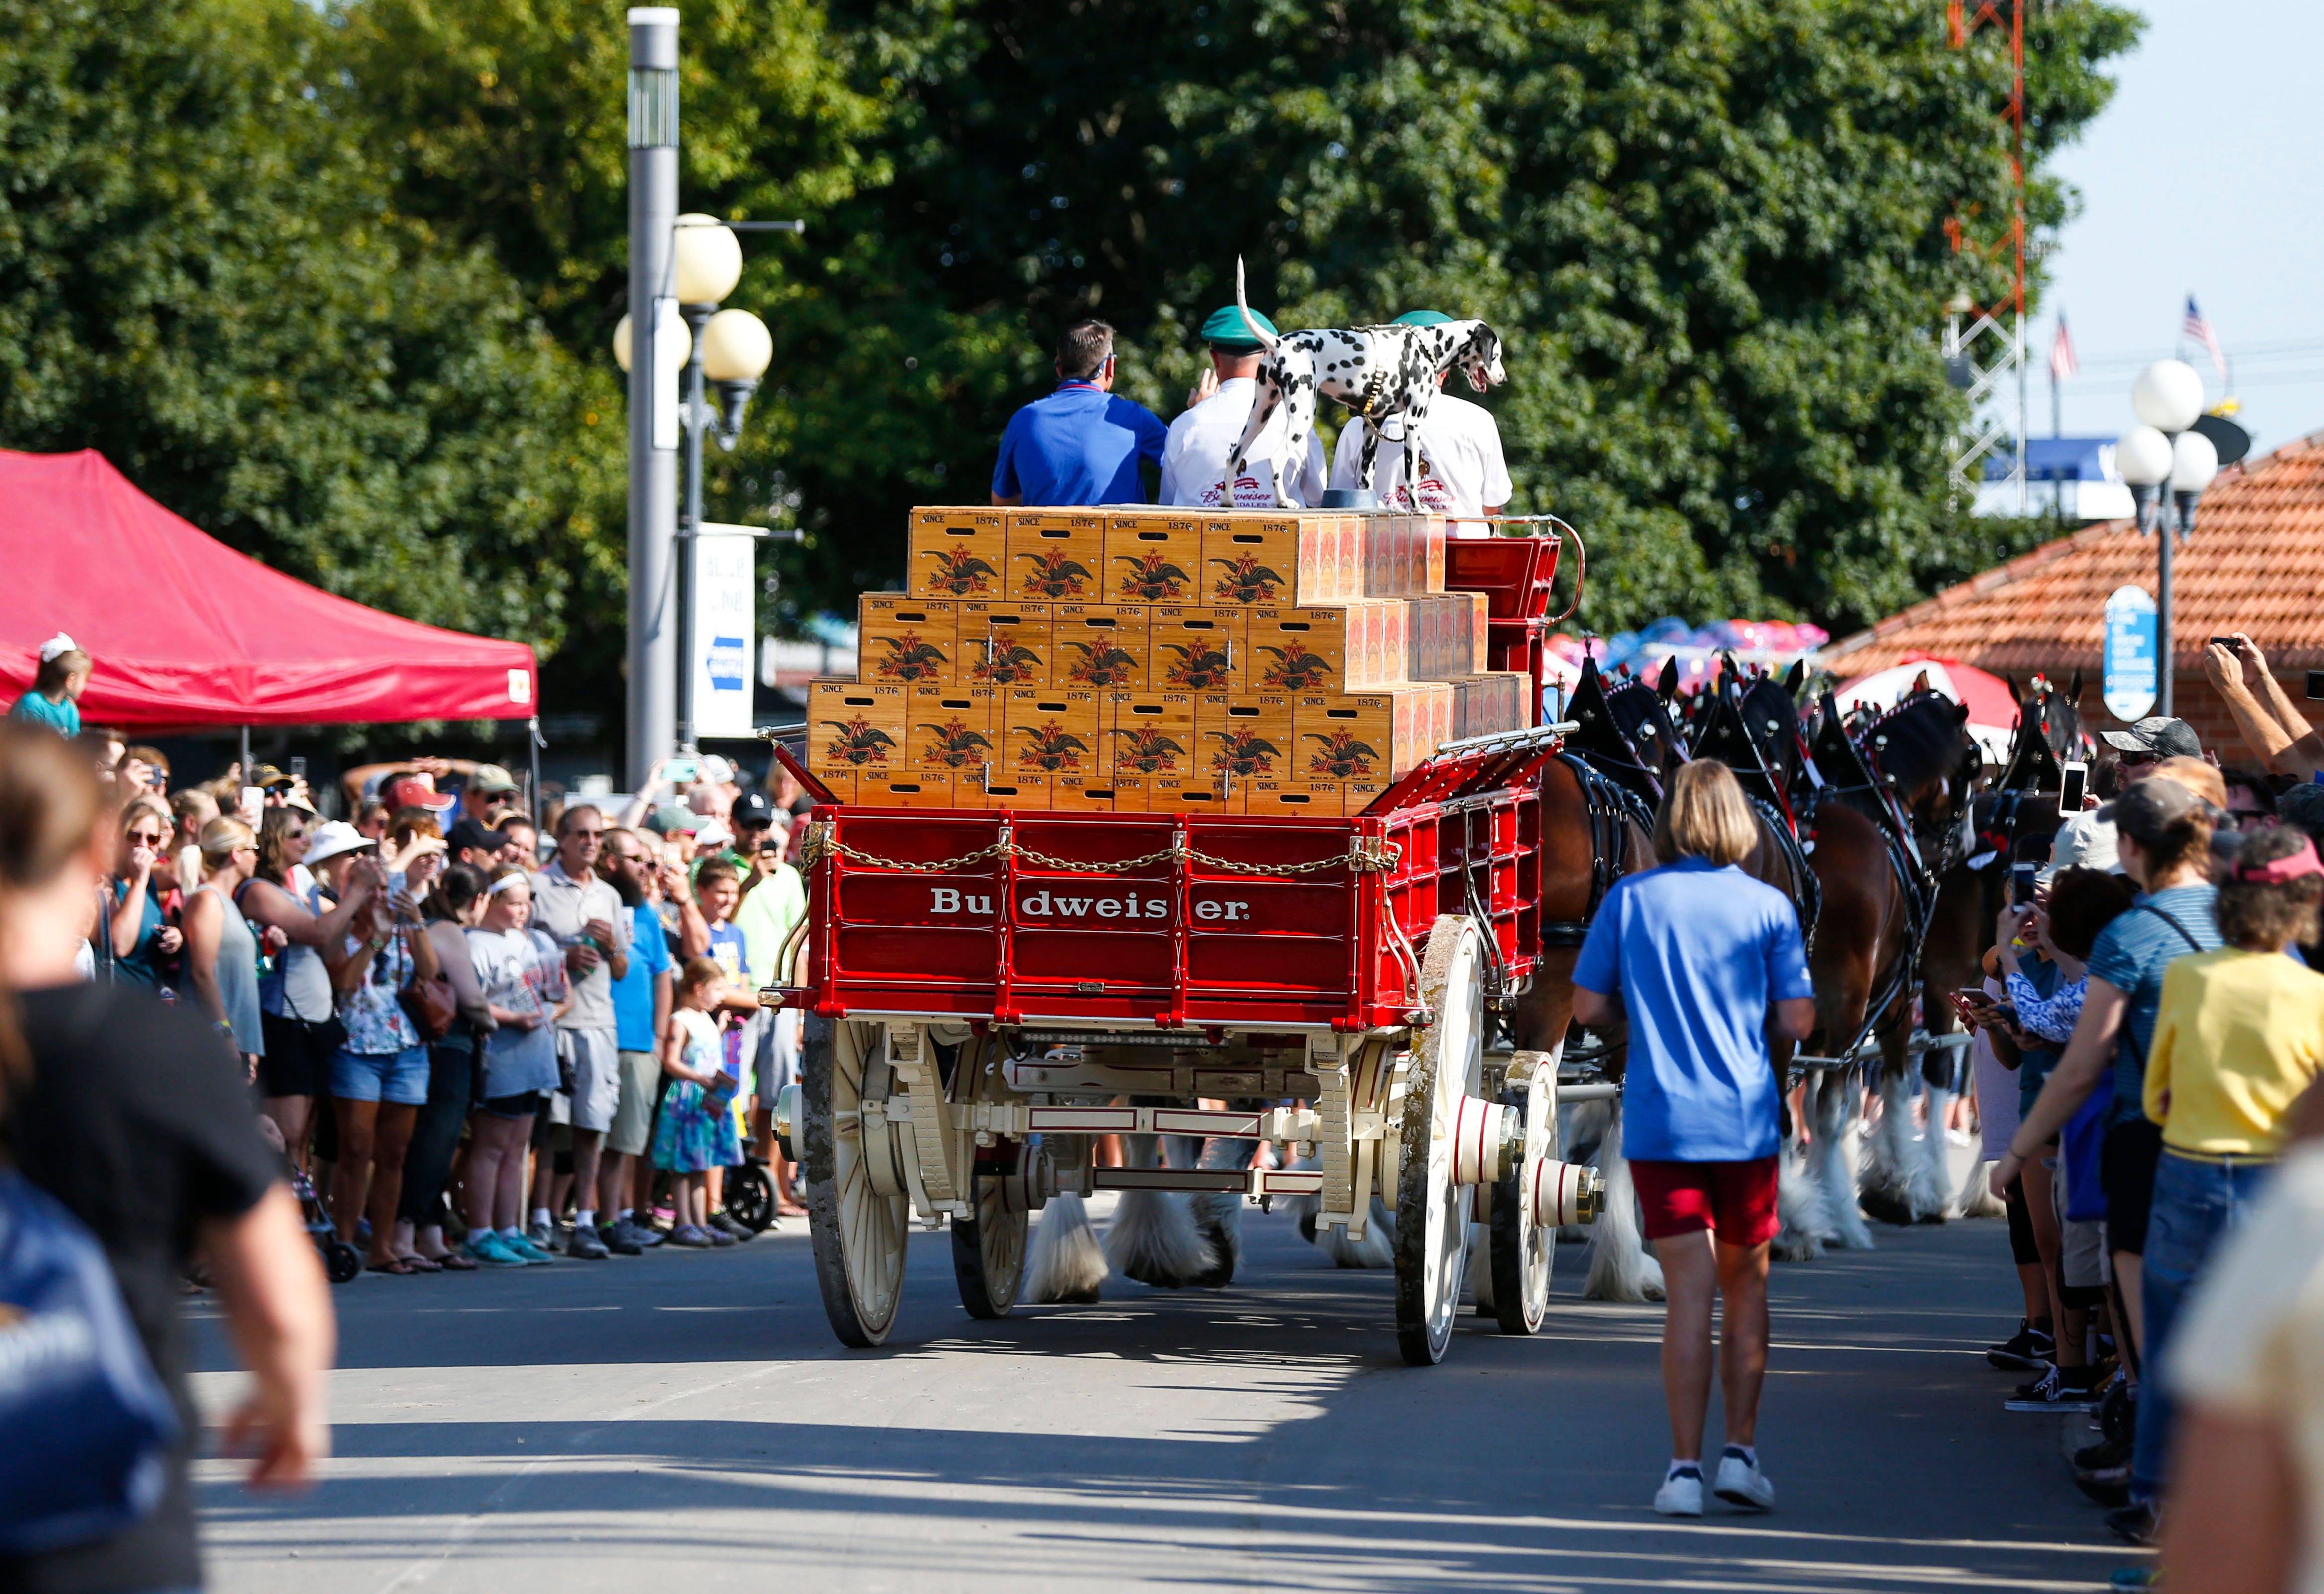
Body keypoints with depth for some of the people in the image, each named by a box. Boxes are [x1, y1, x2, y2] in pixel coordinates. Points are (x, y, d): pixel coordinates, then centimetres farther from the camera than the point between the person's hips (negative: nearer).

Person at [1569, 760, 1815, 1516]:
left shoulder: (1631, 899, 1)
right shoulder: (1768, 907, 0)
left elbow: (1588, 1008, 3)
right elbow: (1798, 1022, -1)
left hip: (1659, 1121, 0)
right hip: (1745, 1120, 0)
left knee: (1689, 1297, -1)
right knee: (1747, 1287, 15)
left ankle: (1686, 1469, -6)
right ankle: (1740, 1452, 10)